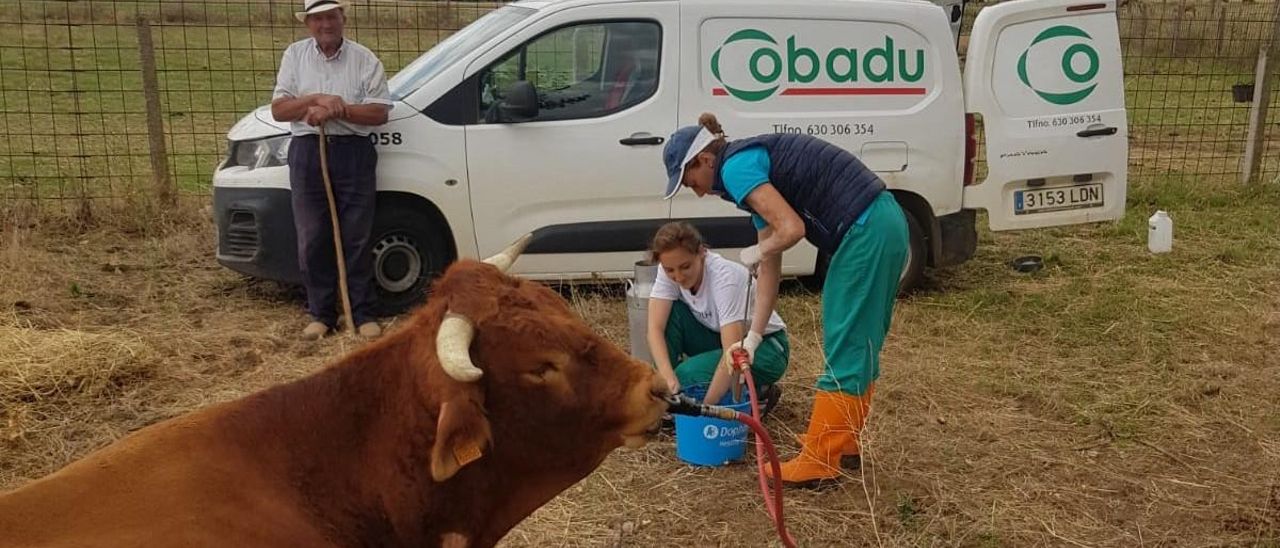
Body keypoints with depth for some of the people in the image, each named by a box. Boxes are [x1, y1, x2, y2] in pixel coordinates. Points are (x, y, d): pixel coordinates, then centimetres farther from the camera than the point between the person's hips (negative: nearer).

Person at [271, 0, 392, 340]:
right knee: (312, 240, 4)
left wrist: (338, 110, -17)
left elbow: (380, 113, -4)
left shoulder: (364, 59, 2)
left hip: (353, 152, -2)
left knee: (357, 239, 2)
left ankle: (363, 314, 12)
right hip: (308, 153, 2)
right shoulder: (295, 55, 8)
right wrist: (317, 99, -13)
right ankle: (321, 314, 16)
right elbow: (278, 109, 3)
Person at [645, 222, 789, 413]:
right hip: (718, 337, 6)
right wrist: (668, 379, -40)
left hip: (766, 346, -6)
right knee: (669, 312, -20)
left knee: (689, 376, -29)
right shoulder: (669, 272, -17)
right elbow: (655, 328, -24)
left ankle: (758, 393, -3)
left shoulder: (725, 276, -33)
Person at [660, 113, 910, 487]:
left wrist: (756, 253, -1)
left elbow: (791, 229, -22)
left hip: (866, 232, -10)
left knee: (845, 348, -2)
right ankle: (844, 444, 30)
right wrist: (753, 337, 19)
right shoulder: (755, 169, 18)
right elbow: (770, 269, 19)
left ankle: (820, 463, 7)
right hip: (883, 225, 10)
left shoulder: (737, 167, -10)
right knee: (860, 344, 17)